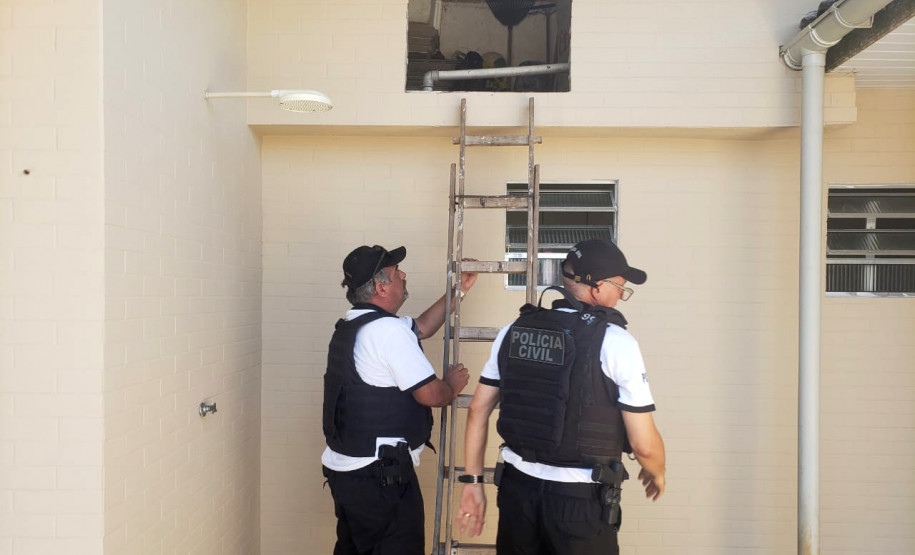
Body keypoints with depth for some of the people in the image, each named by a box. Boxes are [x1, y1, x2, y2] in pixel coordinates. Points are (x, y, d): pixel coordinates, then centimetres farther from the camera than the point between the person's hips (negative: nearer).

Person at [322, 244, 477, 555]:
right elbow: (431, 395, -18)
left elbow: (422, 327, 20)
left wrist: (459, 290, 20)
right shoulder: (388, 329, -19)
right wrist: (452, 384, 3)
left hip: (346, 470, 10)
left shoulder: (353, 326, 11)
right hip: (380, 474, -9)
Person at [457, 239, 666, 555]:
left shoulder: (513, 331, 2)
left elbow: (478, 411, 4)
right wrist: (657, 474, 10)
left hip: (517, 486, 5)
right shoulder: (616, 342, -13)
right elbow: (643, 443, -11)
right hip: (581, 499, -4)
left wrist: (472, 482, 11)